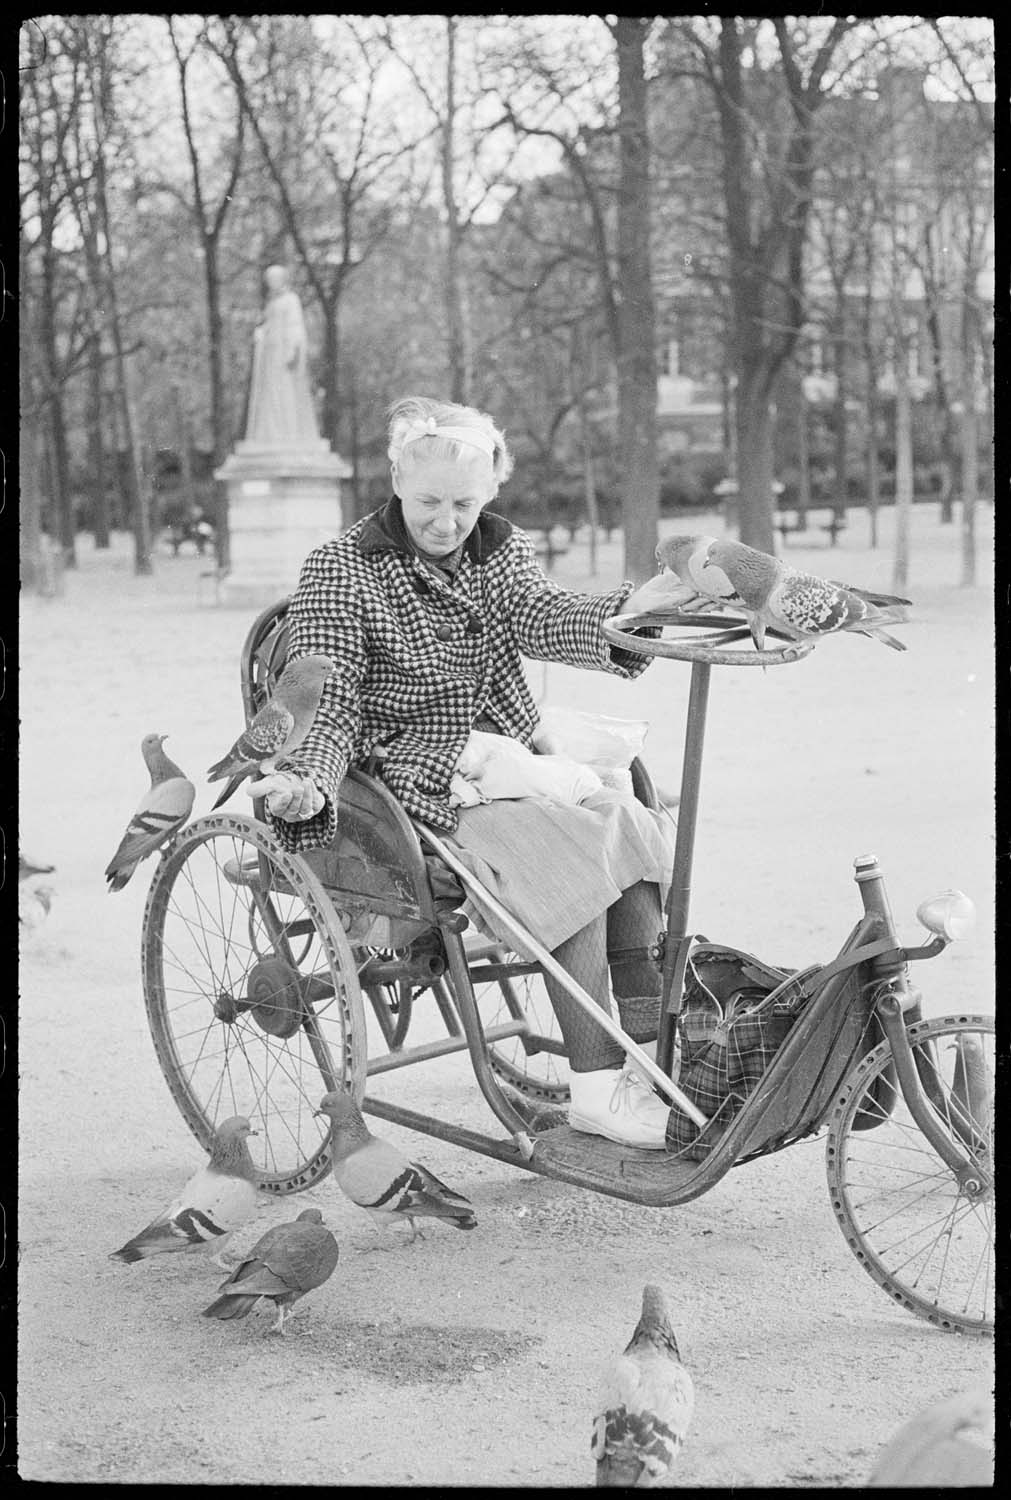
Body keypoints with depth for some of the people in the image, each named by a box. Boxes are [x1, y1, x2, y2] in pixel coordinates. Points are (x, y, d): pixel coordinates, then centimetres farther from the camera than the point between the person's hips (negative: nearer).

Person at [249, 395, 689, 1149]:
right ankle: (595, 1088, -25)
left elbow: (543, 618, -11)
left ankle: (647, 1053, -18)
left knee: (639, 831, -20)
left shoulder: (501, 549, 11)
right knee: (573, 859, -26)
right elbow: (327, 706, -8)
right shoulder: (339, 572, -2)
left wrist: (633, 609, -34)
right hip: (423, 785, -5)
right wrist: (306, 785, -30)